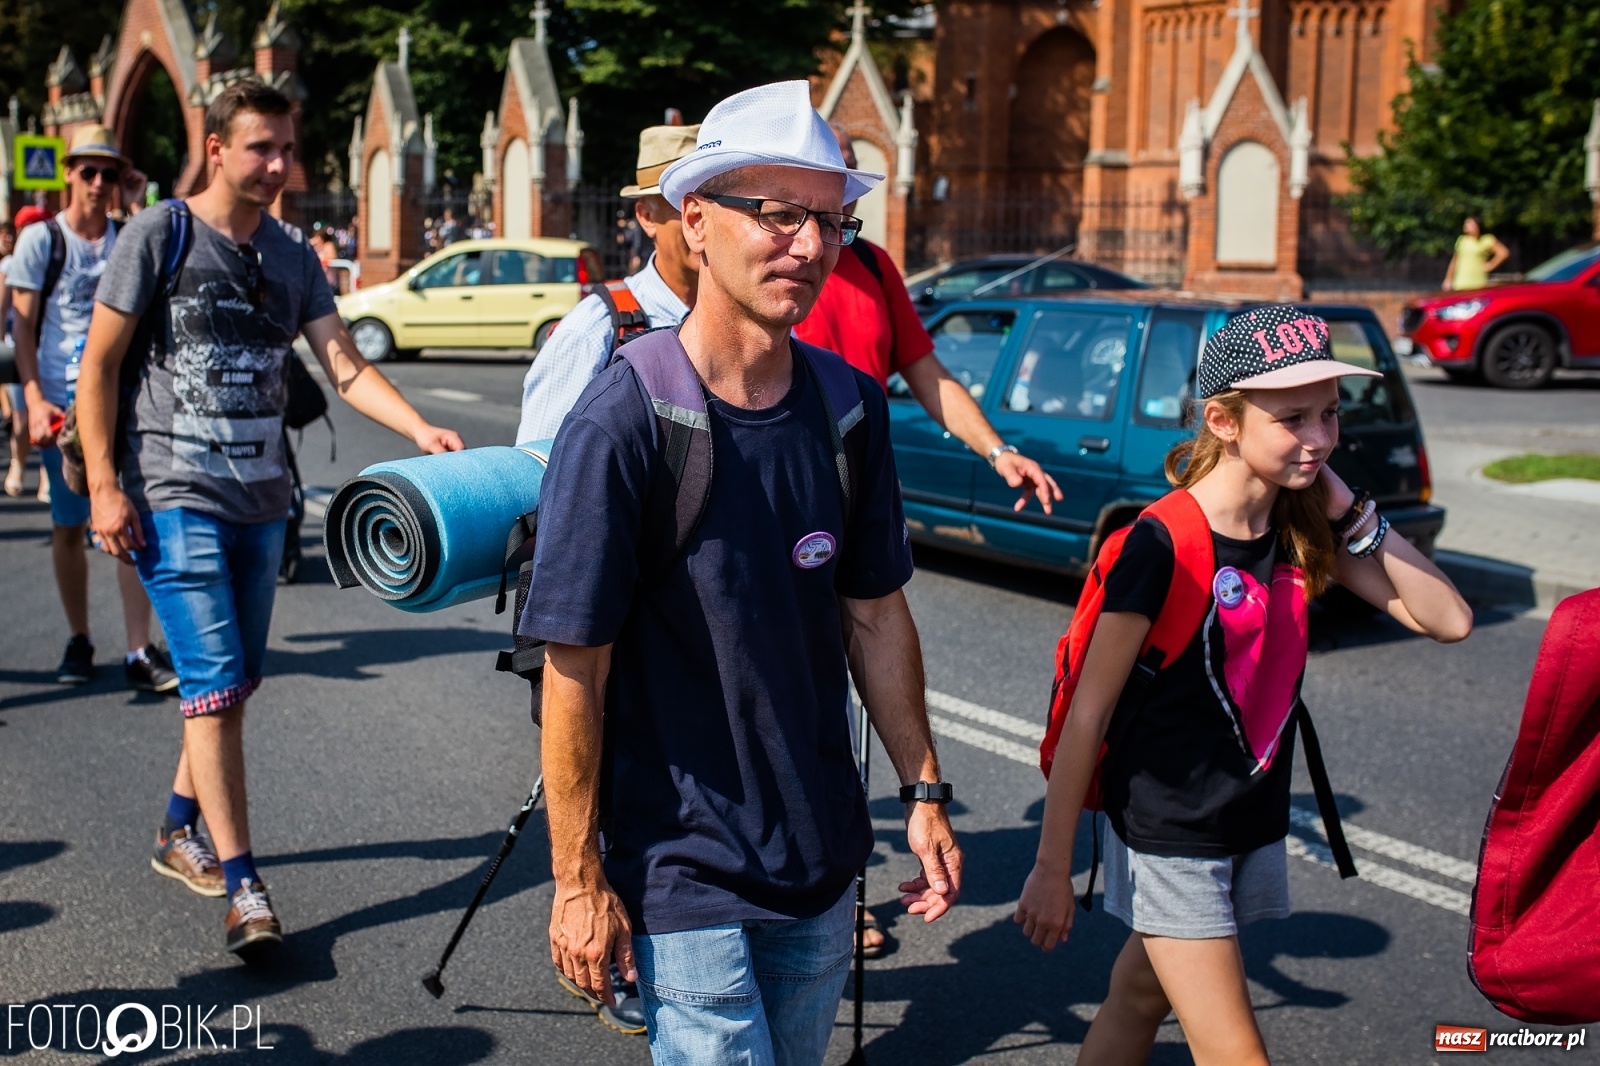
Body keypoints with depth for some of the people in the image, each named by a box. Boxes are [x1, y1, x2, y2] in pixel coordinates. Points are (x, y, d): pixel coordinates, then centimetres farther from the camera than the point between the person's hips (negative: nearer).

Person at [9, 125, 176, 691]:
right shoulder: (40, 239, 2)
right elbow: (24, 327, -2)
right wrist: (34, 401, -12)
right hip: (61, 403, -1)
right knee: (68, 527, 7)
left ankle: (139, 651, -6)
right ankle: (78, 639, 22)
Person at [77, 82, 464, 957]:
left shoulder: (292, 256, 10)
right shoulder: (159, 234, -4)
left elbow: (345, 367, 2)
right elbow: (99, 362, -4)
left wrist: (420, 430, -14)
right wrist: (103, 485, -11)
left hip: (260, 499, 6)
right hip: (176, 497, -5)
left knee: (234, 681, 13)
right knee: (214, 684, -10)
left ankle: (179, 830, 33)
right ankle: (242, 887, -7)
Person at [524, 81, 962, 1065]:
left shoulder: (849, 407, -2)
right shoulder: (623, 423, -18)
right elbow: (575, 670, -16)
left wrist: (925, 792, 8)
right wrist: (579, 879, -13)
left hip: (824, 860, 6)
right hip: (684, 872, -6)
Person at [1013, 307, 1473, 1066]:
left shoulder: (1303, 530, -1)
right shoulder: (1164, 546, -21)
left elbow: (1447, 619, -4)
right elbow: (1089, 714, -17)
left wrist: (1350, 511, -12)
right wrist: (1052, 867, -14)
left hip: (1254, 823, 6)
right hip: (1168, 831, -6)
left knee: (1141, 999, 20)